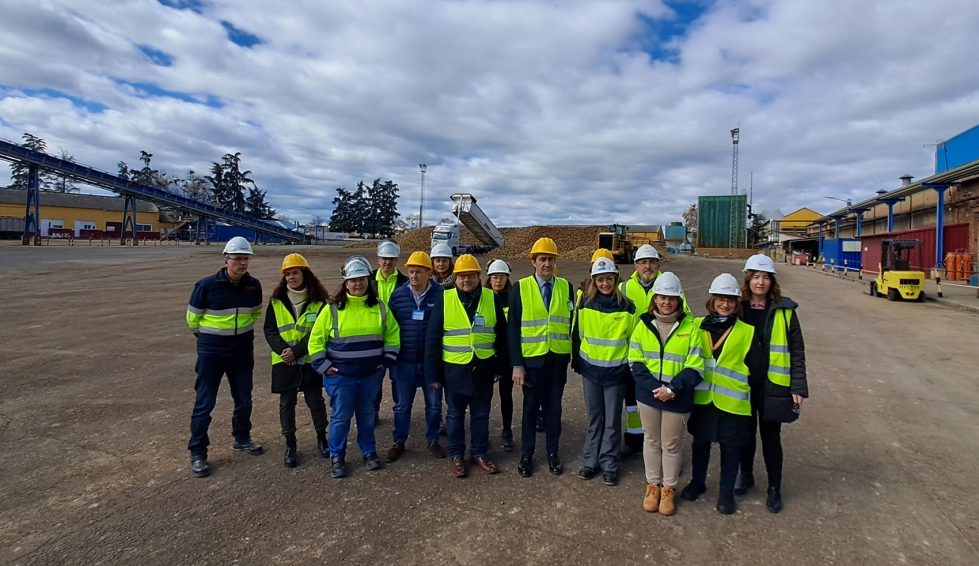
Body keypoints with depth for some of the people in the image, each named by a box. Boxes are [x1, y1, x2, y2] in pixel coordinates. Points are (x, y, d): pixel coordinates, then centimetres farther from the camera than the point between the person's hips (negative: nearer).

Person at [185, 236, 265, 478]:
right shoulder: (207, 285, -15)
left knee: (244, 399, 15)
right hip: (211, 351, -4)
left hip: (243, 349, 4)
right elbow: (192, 317, -1)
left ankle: (241, 438, 35)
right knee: (205, 402, 2)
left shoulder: (254, 285, -4)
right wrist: (207, 337, 9)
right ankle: (197, 452, 15)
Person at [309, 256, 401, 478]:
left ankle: (369, 452, 31)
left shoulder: (380, 308, 1)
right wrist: (323, 366, -7)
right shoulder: (332, 309, -7)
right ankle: (336, 456, 24)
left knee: (367, 415, 14)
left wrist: (387, 361, 1)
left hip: (371, 374, 2)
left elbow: (392, 336, 9)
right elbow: (316, 340, -2)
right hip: (340, 375, -2)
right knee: (341, 416, 6)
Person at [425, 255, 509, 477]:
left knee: (481, 414, 14)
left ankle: (479, 453, 30)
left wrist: (501, 366, 6)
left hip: (483, 368, 2)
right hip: (454, 369, -1)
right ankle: (456, 455, 28)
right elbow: (432, 339, -4)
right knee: (456, 414, 13)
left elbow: (501, 335, 6)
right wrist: (433, 373, -5)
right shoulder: (443, 300, -6)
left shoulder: (492, 299, -1)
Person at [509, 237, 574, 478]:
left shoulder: (566, 287, 2)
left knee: (554, 407, 12)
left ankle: (552, 453, 29)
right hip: (532, 359, -2)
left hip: (558, 359, 2)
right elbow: (513, 329, -6)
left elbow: (572, 323, 5)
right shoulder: (520, 288, -5)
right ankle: (527, 454, 26)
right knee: (531, 407, 10)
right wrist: (517, 364, -9)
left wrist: (575, 355, 1)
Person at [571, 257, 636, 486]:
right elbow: (576, 335, 6)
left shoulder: (627, 307, -7)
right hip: (591, 369, 1)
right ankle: (591, 461, 26)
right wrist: (577, 362, 8)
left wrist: (632, 368, 4)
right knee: (594, 418, 13)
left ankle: (609, 464, 22)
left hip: (616, 371, -1)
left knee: (612, 420, 8)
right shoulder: (585, 304, -4)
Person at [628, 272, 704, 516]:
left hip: (677, 398, -2)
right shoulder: (644, 324, 0)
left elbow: (695, 368, -9)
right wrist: (653, 386, -14)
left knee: (671, 444, 12)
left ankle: (669, 489, 31)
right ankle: (653, 485, 33)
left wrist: (672, 388, -20)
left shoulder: (690, 326, -8)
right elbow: (635, 361, -2)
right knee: (651, 441, 16)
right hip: (648, 394, 2)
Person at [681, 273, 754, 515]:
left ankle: (727, 492, 28)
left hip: (733, 400, -2)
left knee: (730, 445, 10)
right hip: (703, 397, 2)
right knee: (700, 441, 15)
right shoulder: (698, 326, 2)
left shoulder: (747, 332, -3)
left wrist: (749, 393, -6)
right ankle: (697, 482, 35)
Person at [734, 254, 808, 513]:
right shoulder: (738, 309, -1)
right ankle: (746, 475, 37)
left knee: (771, 436, 8)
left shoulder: (785, 311, -5)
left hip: (773, 386, -2)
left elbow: (797, 352, -2)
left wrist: (798, 387, -6)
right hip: (742, 384, 2)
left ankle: (774, 488, 26)